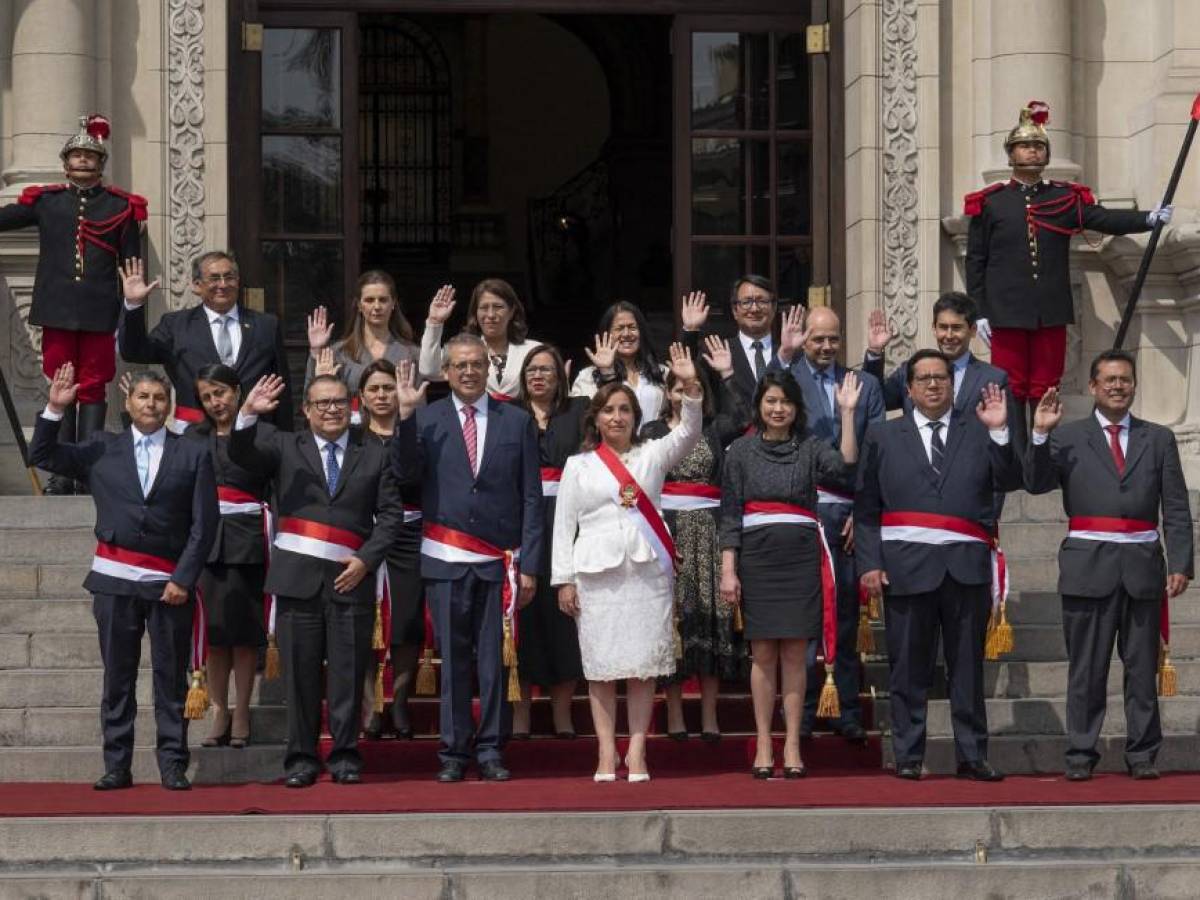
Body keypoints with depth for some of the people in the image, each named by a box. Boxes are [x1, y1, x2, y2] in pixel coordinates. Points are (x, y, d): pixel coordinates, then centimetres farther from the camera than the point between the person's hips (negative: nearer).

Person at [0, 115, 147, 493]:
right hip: (57, 312, 1)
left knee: (92, 390, 1)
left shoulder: (121, 206, 5)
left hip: (99, 315, -1)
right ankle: (61, 473, 6)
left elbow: (132, 266, 6)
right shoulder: (46, 201, 8)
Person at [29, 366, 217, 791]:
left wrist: (184, 578, -6)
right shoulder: (101, 450, 11)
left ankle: (173, 764, 5)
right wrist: (56, 408, -5)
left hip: (170, 582, -1)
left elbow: (204, 524, 2)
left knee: (171, 677, 1)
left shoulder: (193, 456, 6)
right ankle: (116, 765, 8)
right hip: (115, 580, 1)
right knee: (117, 676, 4)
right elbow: (42, 455, 9)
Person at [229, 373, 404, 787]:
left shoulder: (373, 455, 11)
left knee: (348, 673, 0)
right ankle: (301, 757, 8)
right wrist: (248, 413, -22)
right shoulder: (285, 447, 11)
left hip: (350, 577, 0)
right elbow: (240, 454, -4)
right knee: (300, 672, 2)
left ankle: (345, 756, 8)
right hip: (298, 577, 0)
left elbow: (391, 515, 7)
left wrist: (366, 560, -5)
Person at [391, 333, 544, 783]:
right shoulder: (426, 419, 7)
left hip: (498, 561, 0)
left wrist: (529, 564, -1)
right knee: (452, 659, 3)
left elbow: (531, 498, 5)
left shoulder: (517, 421, 7)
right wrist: (406, 416, -17)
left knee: (496, 659, 2)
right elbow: (406, 473, -7)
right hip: (446, 560, 0)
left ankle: (491, 751, 9)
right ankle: (453, 752, 8)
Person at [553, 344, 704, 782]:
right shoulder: (578, 465, 8)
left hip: (648, 571, 0)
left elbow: (688, 433, -5)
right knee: (601, 666, -1)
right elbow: (564, 524, 7)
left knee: (643, 666, -1)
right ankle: (606, 752, 3)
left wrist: (691, 387, -19)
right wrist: (564, 579, 0)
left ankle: (637, 751, 1)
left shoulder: (652, 455, 10)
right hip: (597, 573, 0)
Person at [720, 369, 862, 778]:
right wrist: (728, 570, -3)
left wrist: (847, 412, -15)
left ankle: (792, 745, 4)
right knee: (763, 653, 2)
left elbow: (845, 467, -13)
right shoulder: (741, 451, 6)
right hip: (757, 556, 0)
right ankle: (763, 745, 6)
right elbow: (730, 513, 4)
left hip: (801, 558, 0)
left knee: (794, 653, 1)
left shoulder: (811, 447, 6)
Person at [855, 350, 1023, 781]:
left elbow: (1010, 481, -1)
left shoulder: (979, 433, 11)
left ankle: (972, 756, 9)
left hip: (966, 565, 1)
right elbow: (866, 506, 6)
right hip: (906, 564, -1)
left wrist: (1000, 432, -14)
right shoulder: (883, 435, 11)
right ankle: (908, 757, 8)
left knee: (968, 665, 4)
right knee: (908, 666, 2)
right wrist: (869, 563, -4)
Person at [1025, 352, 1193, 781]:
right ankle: (1080, 755, 6)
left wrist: (1180, 564, -3)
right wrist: (1040, 433, -16)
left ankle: (1142, 754, 10)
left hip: (1143, 567, 1)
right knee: (1086, 667, 2)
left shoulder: (1159, 439, 10)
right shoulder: (1068, 437, 7)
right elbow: (1036, 483, -5)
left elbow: (1177, 510, 6)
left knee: (1143, 666, 5)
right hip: (1088, 567, -1)